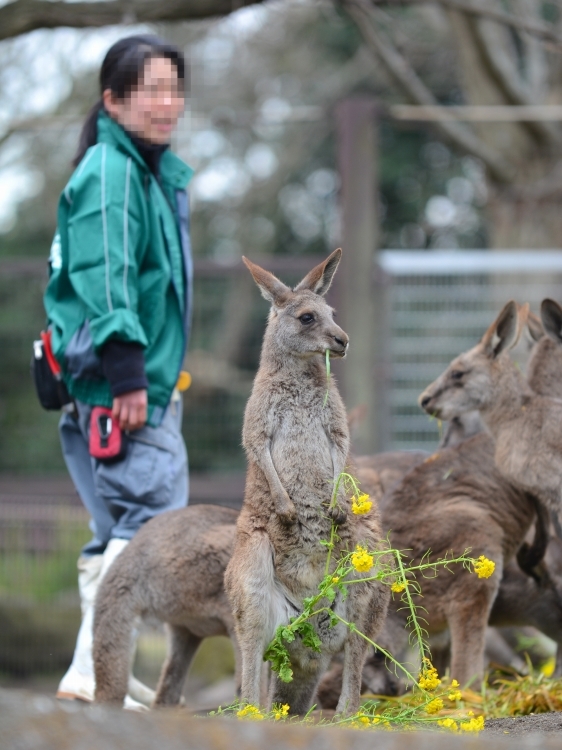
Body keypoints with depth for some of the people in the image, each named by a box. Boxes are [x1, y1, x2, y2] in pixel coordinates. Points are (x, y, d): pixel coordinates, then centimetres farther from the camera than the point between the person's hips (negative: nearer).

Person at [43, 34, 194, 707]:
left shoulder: (152, 170, 19)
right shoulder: (110, 172, -13)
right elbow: (104, 281, -20)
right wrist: (127, 375, -24)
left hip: (146, 382, 10)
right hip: (120, 384, -10)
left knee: (120, 529, 13)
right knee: (154, 518, -13)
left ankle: (99, 672, 19)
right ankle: (91, 671, -14)